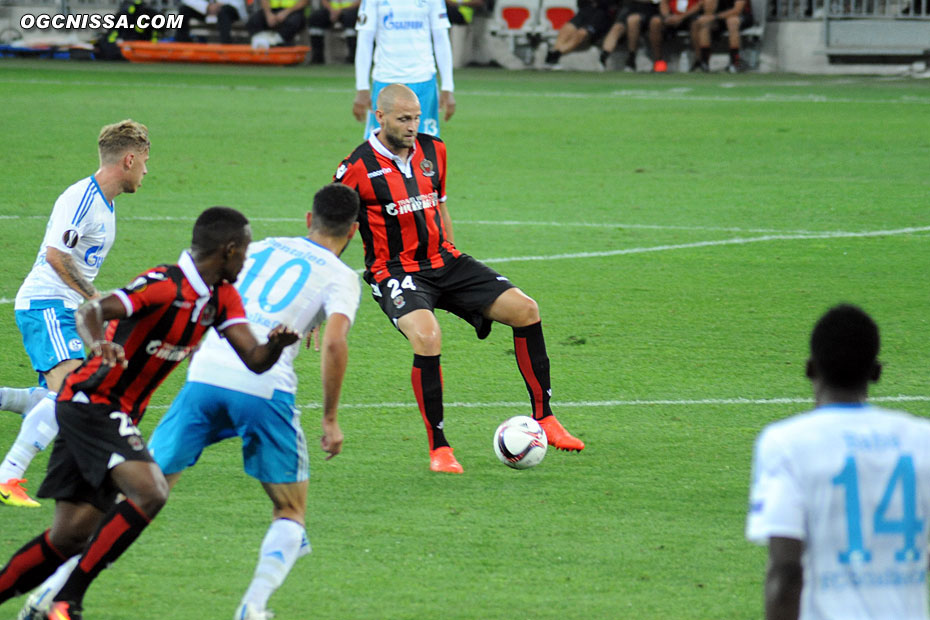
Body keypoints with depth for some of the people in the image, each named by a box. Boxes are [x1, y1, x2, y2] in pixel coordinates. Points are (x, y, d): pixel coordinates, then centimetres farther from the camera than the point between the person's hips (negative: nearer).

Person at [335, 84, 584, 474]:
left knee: (524, 310, -9)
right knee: (427, 337, -34)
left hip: (443, 262, 6)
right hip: (394, 273, -6)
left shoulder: (432, 151, 7)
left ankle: (543, 420, 2)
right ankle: (439, 449, -21)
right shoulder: (357, 169, -10)